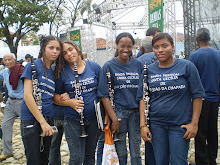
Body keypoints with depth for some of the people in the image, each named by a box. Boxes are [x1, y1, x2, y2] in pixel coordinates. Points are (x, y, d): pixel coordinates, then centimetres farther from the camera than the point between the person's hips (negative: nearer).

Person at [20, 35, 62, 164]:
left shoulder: (53, 72, 13)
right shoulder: (33, 66, -6)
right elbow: (27, 96, -14)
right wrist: (42, 122, -16)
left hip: (48, 120, 6)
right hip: (31, 120, -6)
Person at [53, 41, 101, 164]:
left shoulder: (94, 67, 1)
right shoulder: (62, 72, -3)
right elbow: (56, 96, 1)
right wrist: (69, 102, -17)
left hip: (94, 118, 2)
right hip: (73, 120, -2)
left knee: (90, 154, 15)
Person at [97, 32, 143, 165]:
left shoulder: (138, 64, 6)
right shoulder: (109, 66, -4)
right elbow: (104, 95, -7)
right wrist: (114, 119, -12)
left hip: (135, 112, 3)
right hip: (118, 112, -2)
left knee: (136, 153, 11)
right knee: (120, 153, 8)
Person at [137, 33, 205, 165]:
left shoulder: (187, 67, -2)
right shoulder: (149, 70, 5)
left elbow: (197, 95, -2)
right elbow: (142, 98, 6)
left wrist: (194, 123, -7)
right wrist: (143, 124, -1)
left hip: (180, 124, -2)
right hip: (156, 124, 3)